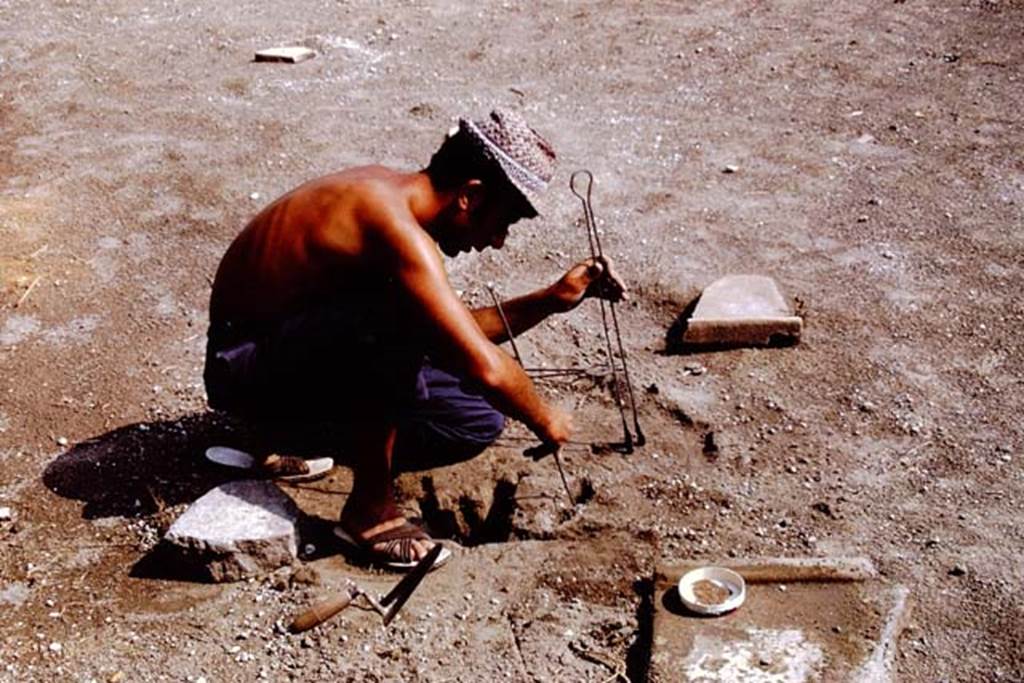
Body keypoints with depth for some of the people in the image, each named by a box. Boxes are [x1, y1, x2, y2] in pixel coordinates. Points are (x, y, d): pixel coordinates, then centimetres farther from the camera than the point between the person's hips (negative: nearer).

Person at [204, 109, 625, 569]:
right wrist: (544, 419, -12)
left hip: (298, 352, 10)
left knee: (479, 422, 6)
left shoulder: (393, 195, 4)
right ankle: (370, 510, -17)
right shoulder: (396, 225, -27)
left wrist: (551, 300, 7)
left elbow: (455, 333, 15)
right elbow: (484, 367, -31)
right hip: (244, 363, -10)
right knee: (396, 319, -36)